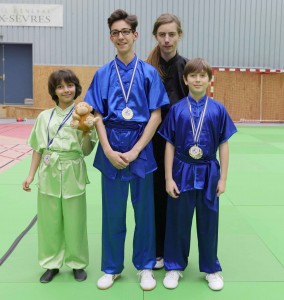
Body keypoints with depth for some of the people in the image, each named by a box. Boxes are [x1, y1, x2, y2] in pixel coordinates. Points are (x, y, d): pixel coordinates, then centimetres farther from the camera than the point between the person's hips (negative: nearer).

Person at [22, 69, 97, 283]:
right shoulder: (44, 116, 5)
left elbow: (86, 150, -3)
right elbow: (38, 148, 9)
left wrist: (87, 131, -20)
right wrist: (31, 175, 5)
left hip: (73, 175, -2)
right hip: (49, 174, 2)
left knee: (74, 223, 7)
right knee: (49, 221, 10)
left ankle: (77, 263, 26)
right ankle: (52, 263, 27)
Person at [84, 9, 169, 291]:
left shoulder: (149, 73, 0)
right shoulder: (102, 74, 4)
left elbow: (156, 115, -4)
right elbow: (97, 116, 1)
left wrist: (134, 151, -11)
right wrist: (109, 151, -10)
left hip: (141, 148, -1)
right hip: (111, 148, 1)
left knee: (144, 210, 9)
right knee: (112, 212, 10)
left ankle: (145, 266, 27)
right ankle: (112, 267, 27)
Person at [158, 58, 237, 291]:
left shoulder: (218, 109, -3)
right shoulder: (177, 109, -4)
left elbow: (224, 145, 1)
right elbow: (169, 145, -2)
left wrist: (223, 178, -1)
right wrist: (168, 178, -4)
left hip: (208, 173, 1)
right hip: (182, 172, 0)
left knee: (208, 222, 13)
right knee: (178, 221, 11)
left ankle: (211, 269, 31)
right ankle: (175, 266, 30)